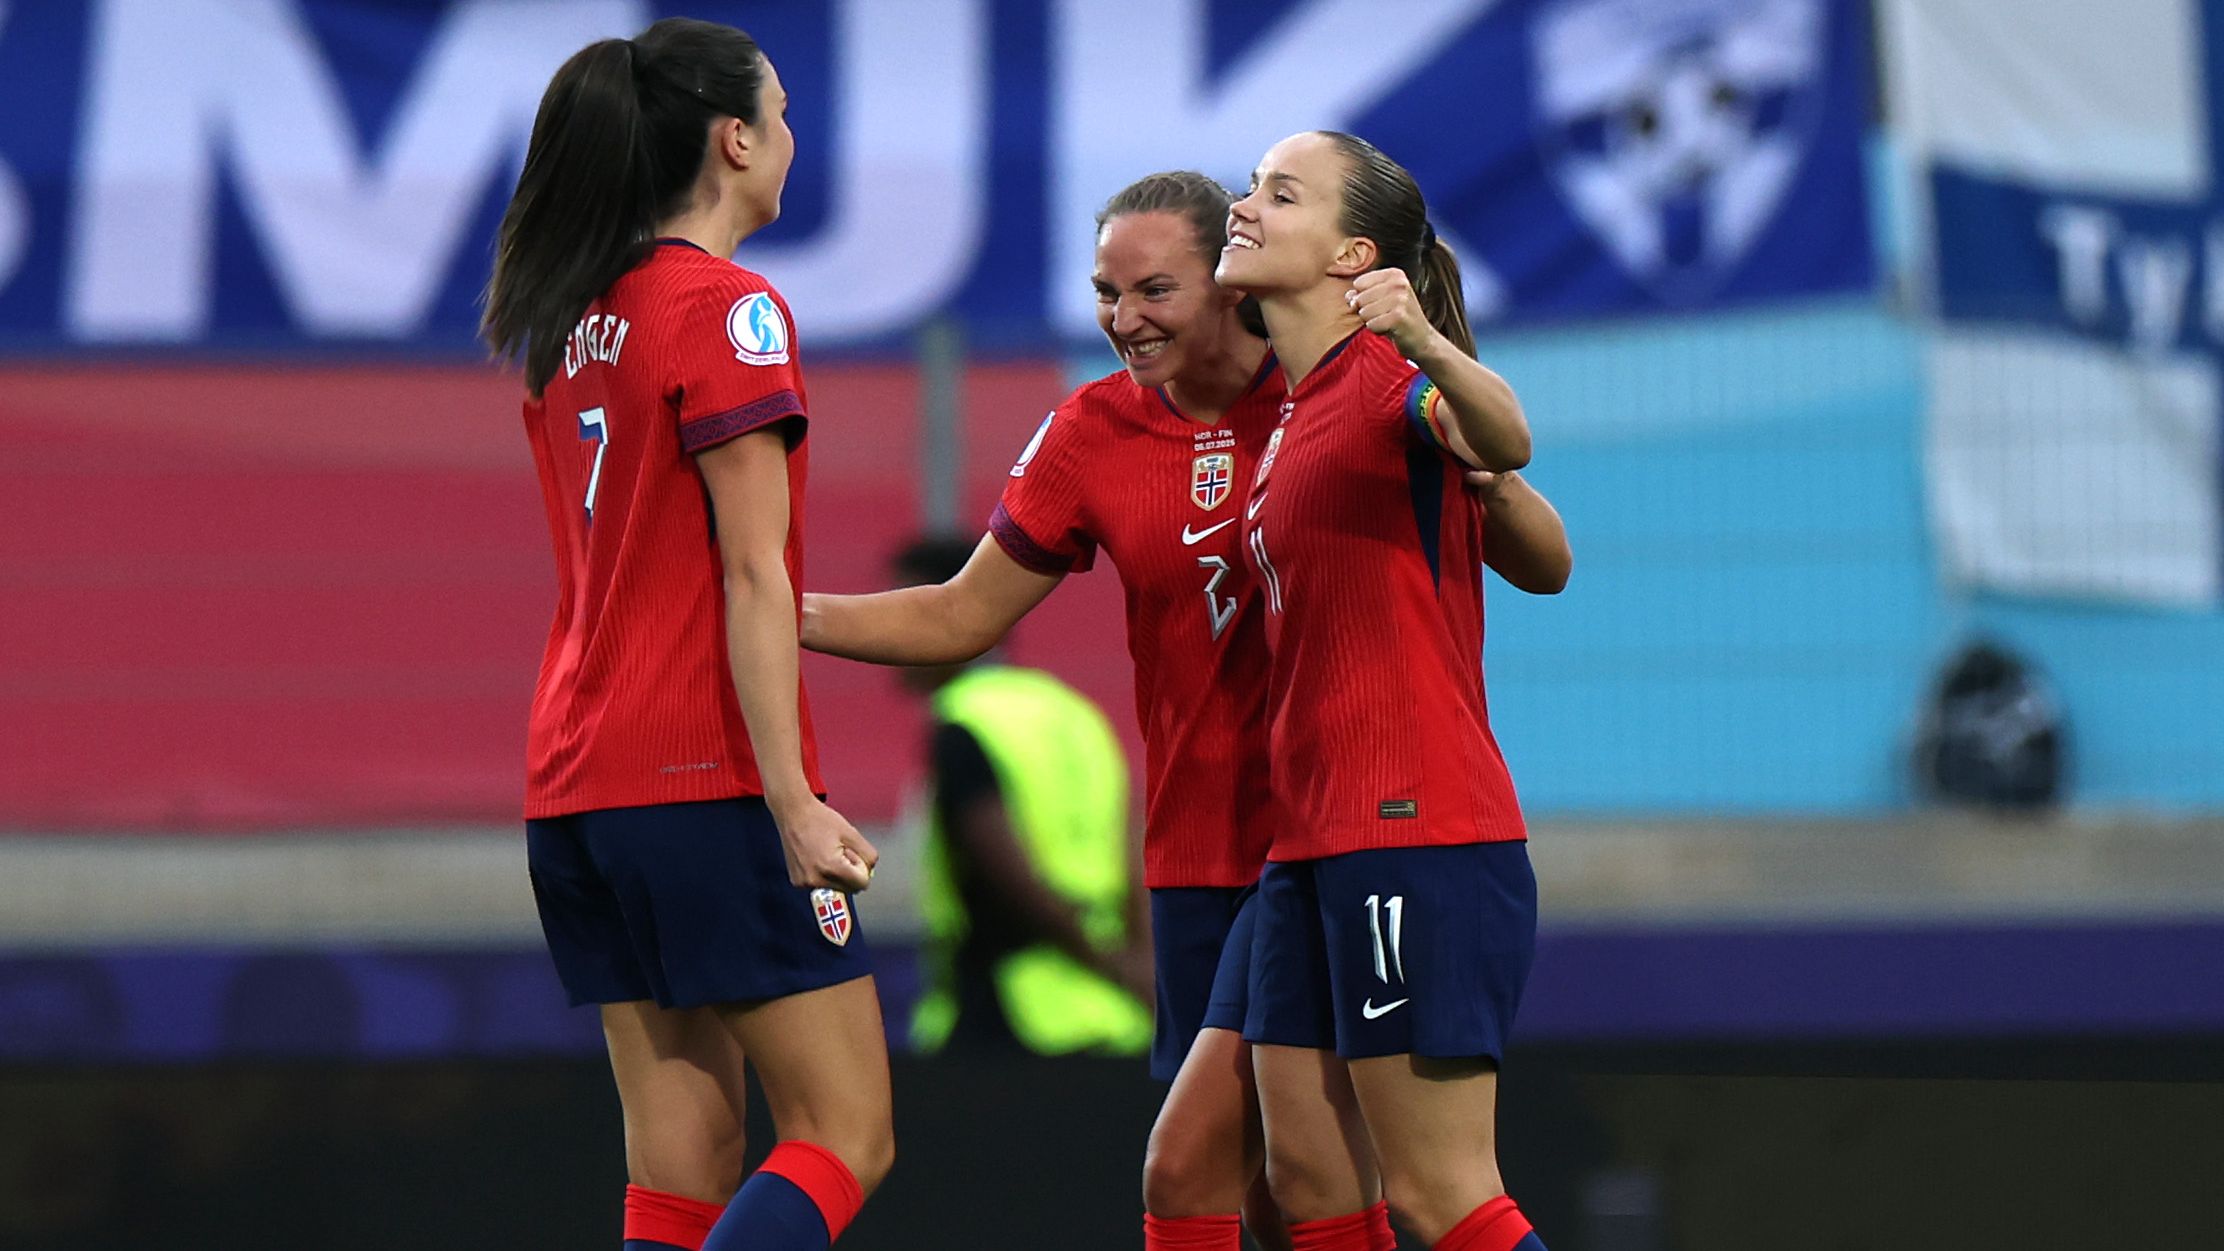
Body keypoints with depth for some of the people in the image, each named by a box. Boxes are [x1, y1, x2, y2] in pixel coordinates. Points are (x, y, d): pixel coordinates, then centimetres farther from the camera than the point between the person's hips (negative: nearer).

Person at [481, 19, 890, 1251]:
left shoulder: (567, 318, 15)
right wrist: (793, 799, -19)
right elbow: (752, 573, -15)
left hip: (577, 776, 8)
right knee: (843, 1138, -4)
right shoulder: (727, 307, -9)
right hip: (707, 777, -8)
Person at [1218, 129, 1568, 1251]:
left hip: (1413, 833, -9)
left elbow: (1504, 440, -34)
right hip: (1312, 843, 9)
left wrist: (1425, 343, -51)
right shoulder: (1298, 408, 17)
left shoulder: (1388, 379, -9)